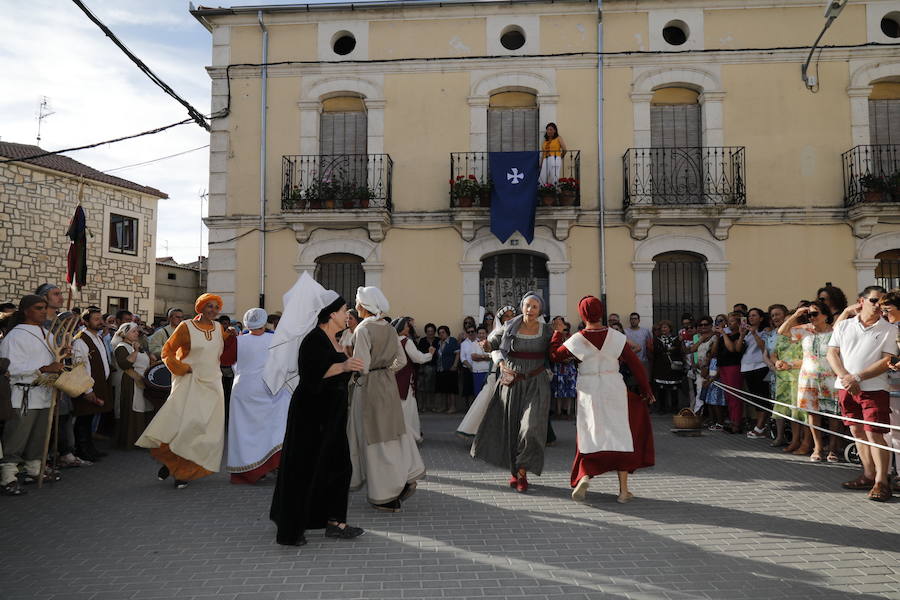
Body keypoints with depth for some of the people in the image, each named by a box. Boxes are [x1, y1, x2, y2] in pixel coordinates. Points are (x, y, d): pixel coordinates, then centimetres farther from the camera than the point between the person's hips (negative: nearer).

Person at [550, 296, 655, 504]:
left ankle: (584, 476, -10)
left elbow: (554, 355, 5)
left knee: (590, 437, 14)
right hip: (614, 389, 0)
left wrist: (557, 333, 19)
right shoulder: (616, 336, -6)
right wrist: (647, 391, 8)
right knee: (620, 436, 11)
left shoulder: (576, 340, -8)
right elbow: (635, 364, -1)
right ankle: (623, 490, 12)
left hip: (589, 392, 0)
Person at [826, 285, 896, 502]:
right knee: (857, 432, 10)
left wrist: (858, 377, -15)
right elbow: (832, 354, 6)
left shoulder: (889, 330, 1)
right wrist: (844, 377, -10)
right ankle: (869, 475, 22)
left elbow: (887, 361, -8)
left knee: (874, 434, -9)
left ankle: (881, 482, -2)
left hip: (874, 388, -4)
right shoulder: (844, 326, 11)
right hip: (845, 387, 4)